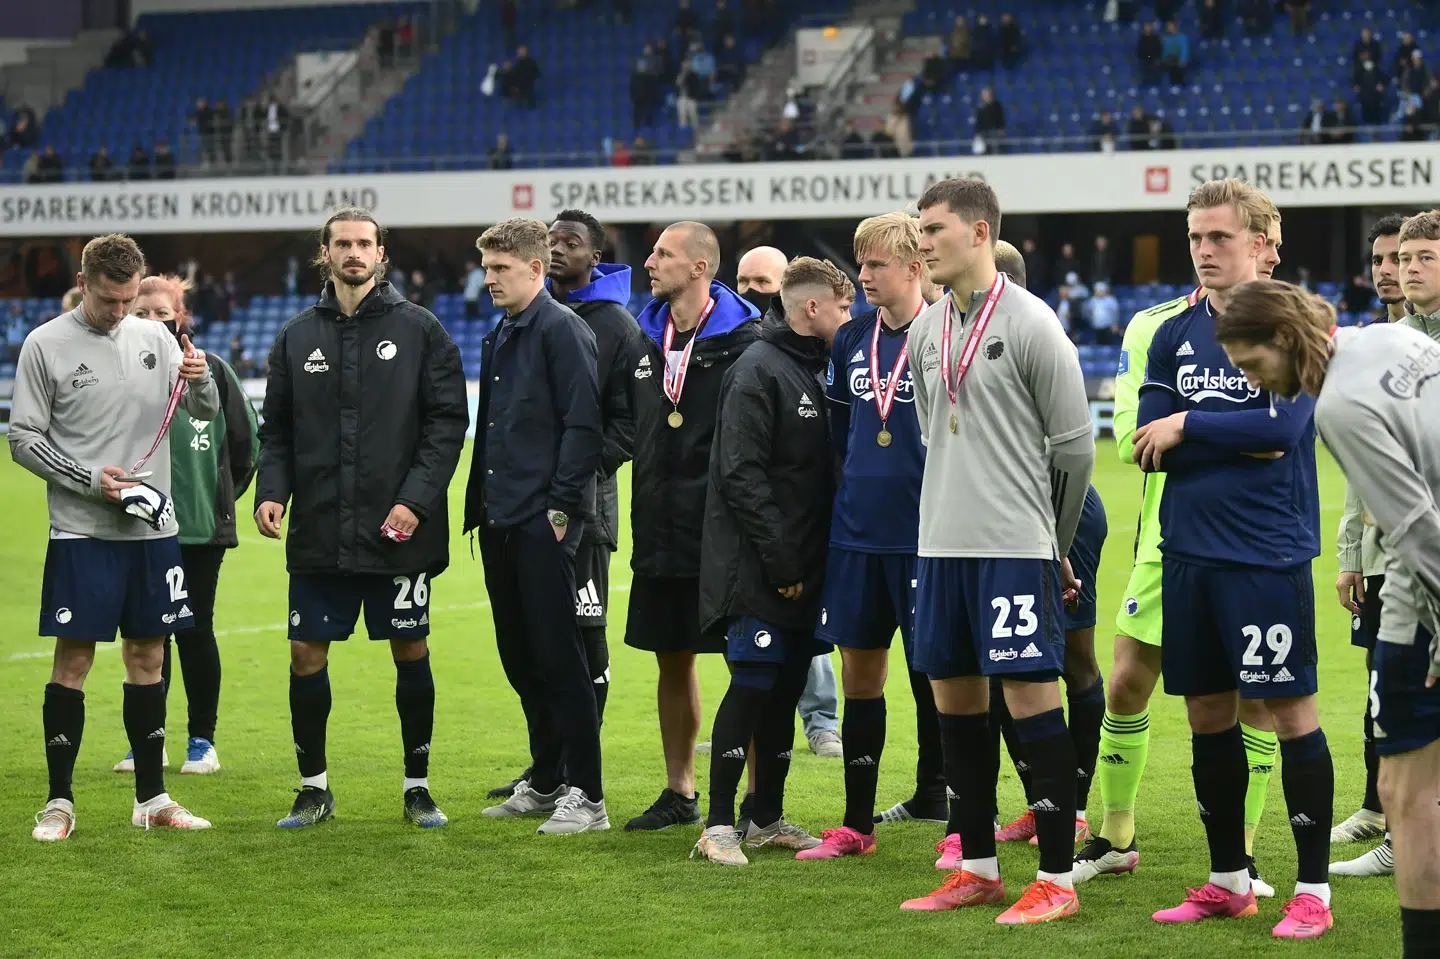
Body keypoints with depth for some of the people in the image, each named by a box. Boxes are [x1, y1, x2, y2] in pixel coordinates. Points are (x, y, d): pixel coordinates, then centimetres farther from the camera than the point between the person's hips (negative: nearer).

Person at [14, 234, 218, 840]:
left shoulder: (155, 339, 7)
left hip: (153, 528, 4)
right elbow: (23, 438, -3)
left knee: (147, 657, 8)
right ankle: (59, 801, 4)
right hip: (80, 532, -4)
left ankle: (151, 797, 16)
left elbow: (205, 411, 9)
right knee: (73, 659, -4)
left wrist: (200, 379, -14)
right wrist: (90, 479, -13)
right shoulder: (46, 345, -4)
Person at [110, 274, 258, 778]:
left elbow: (245, 440, 7)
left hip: (201, 527, -1)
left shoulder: (210, 369, -1)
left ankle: (202, 741, 12)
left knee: (195, 631, 2)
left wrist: (222, 495, 7)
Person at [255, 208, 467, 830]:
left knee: (411, 651, 4)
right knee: (306, 655, 2)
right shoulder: (296, 337, 9)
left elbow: (447, 422, -2)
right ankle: (314, 787, 16)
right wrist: (271, 491, -5)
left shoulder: (420, 330, 1)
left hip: (398, 530, -2)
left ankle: (417, 787, 17)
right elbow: (276, 430, 12)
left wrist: (416, 499, -13)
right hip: (318, 533, 2)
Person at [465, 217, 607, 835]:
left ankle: (586, 795, -5)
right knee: (520, 659, 12)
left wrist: (562, 505, -18)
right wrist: (479, 503, 17)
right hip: (500, 524, 9)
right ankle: (544, 783, 21)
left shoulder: (561, 329, -9)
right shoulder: (498, 340, 18)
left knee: (557, 657, -8)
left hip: (544, 526, -9)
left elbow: (583, 424, -15)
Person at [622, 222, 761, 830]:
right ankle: (679, 793, 22)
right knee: (672, 661, 12)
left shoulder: (741, 340, -10)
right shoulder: (646, 336, 11)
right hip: (661, 530, 7)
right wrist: (645, 515, 13)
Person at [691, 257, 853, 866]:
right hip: (758, 571, -8)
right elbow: (742, 475, -18)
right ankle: (718, 826, -3)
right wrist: (781, 561, -19)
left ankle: (768, 818, 19)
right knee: (752, 687, -9)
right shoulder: (758, 372, -12)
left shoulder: (814, 371, 16)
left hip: (802, 571, 8)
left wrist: (813, 562, 11)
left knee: (786, 690, 11)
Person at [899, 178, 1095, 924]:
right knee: (954, 699, 9)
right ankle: (978, 868, 20)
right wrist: (957, 511, 17)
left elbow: (1074, 444, -5)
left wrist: (1052, 544, 2)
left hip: (1015, 547, -7)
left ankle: (1056, 880, -3)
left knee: (1031, 696, -8)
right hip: (942, 544, 7)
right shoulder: (925, 330, 12)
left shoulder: (1030, 324, -8)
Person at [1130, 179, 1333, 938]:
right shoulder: (1174, 336, 10)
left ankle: (1313, 889, 6)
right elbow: (1148, 446, 2)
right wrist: (1240, 440, -10)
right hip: (1189, 553, 6)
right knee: (1206, 712, 11)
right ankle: (1228, 880, 24)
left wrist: (1189, 428, -9)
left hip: (1267, 555, -6)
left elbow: (1282, 428, -18)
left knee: (1290, 708, -2)